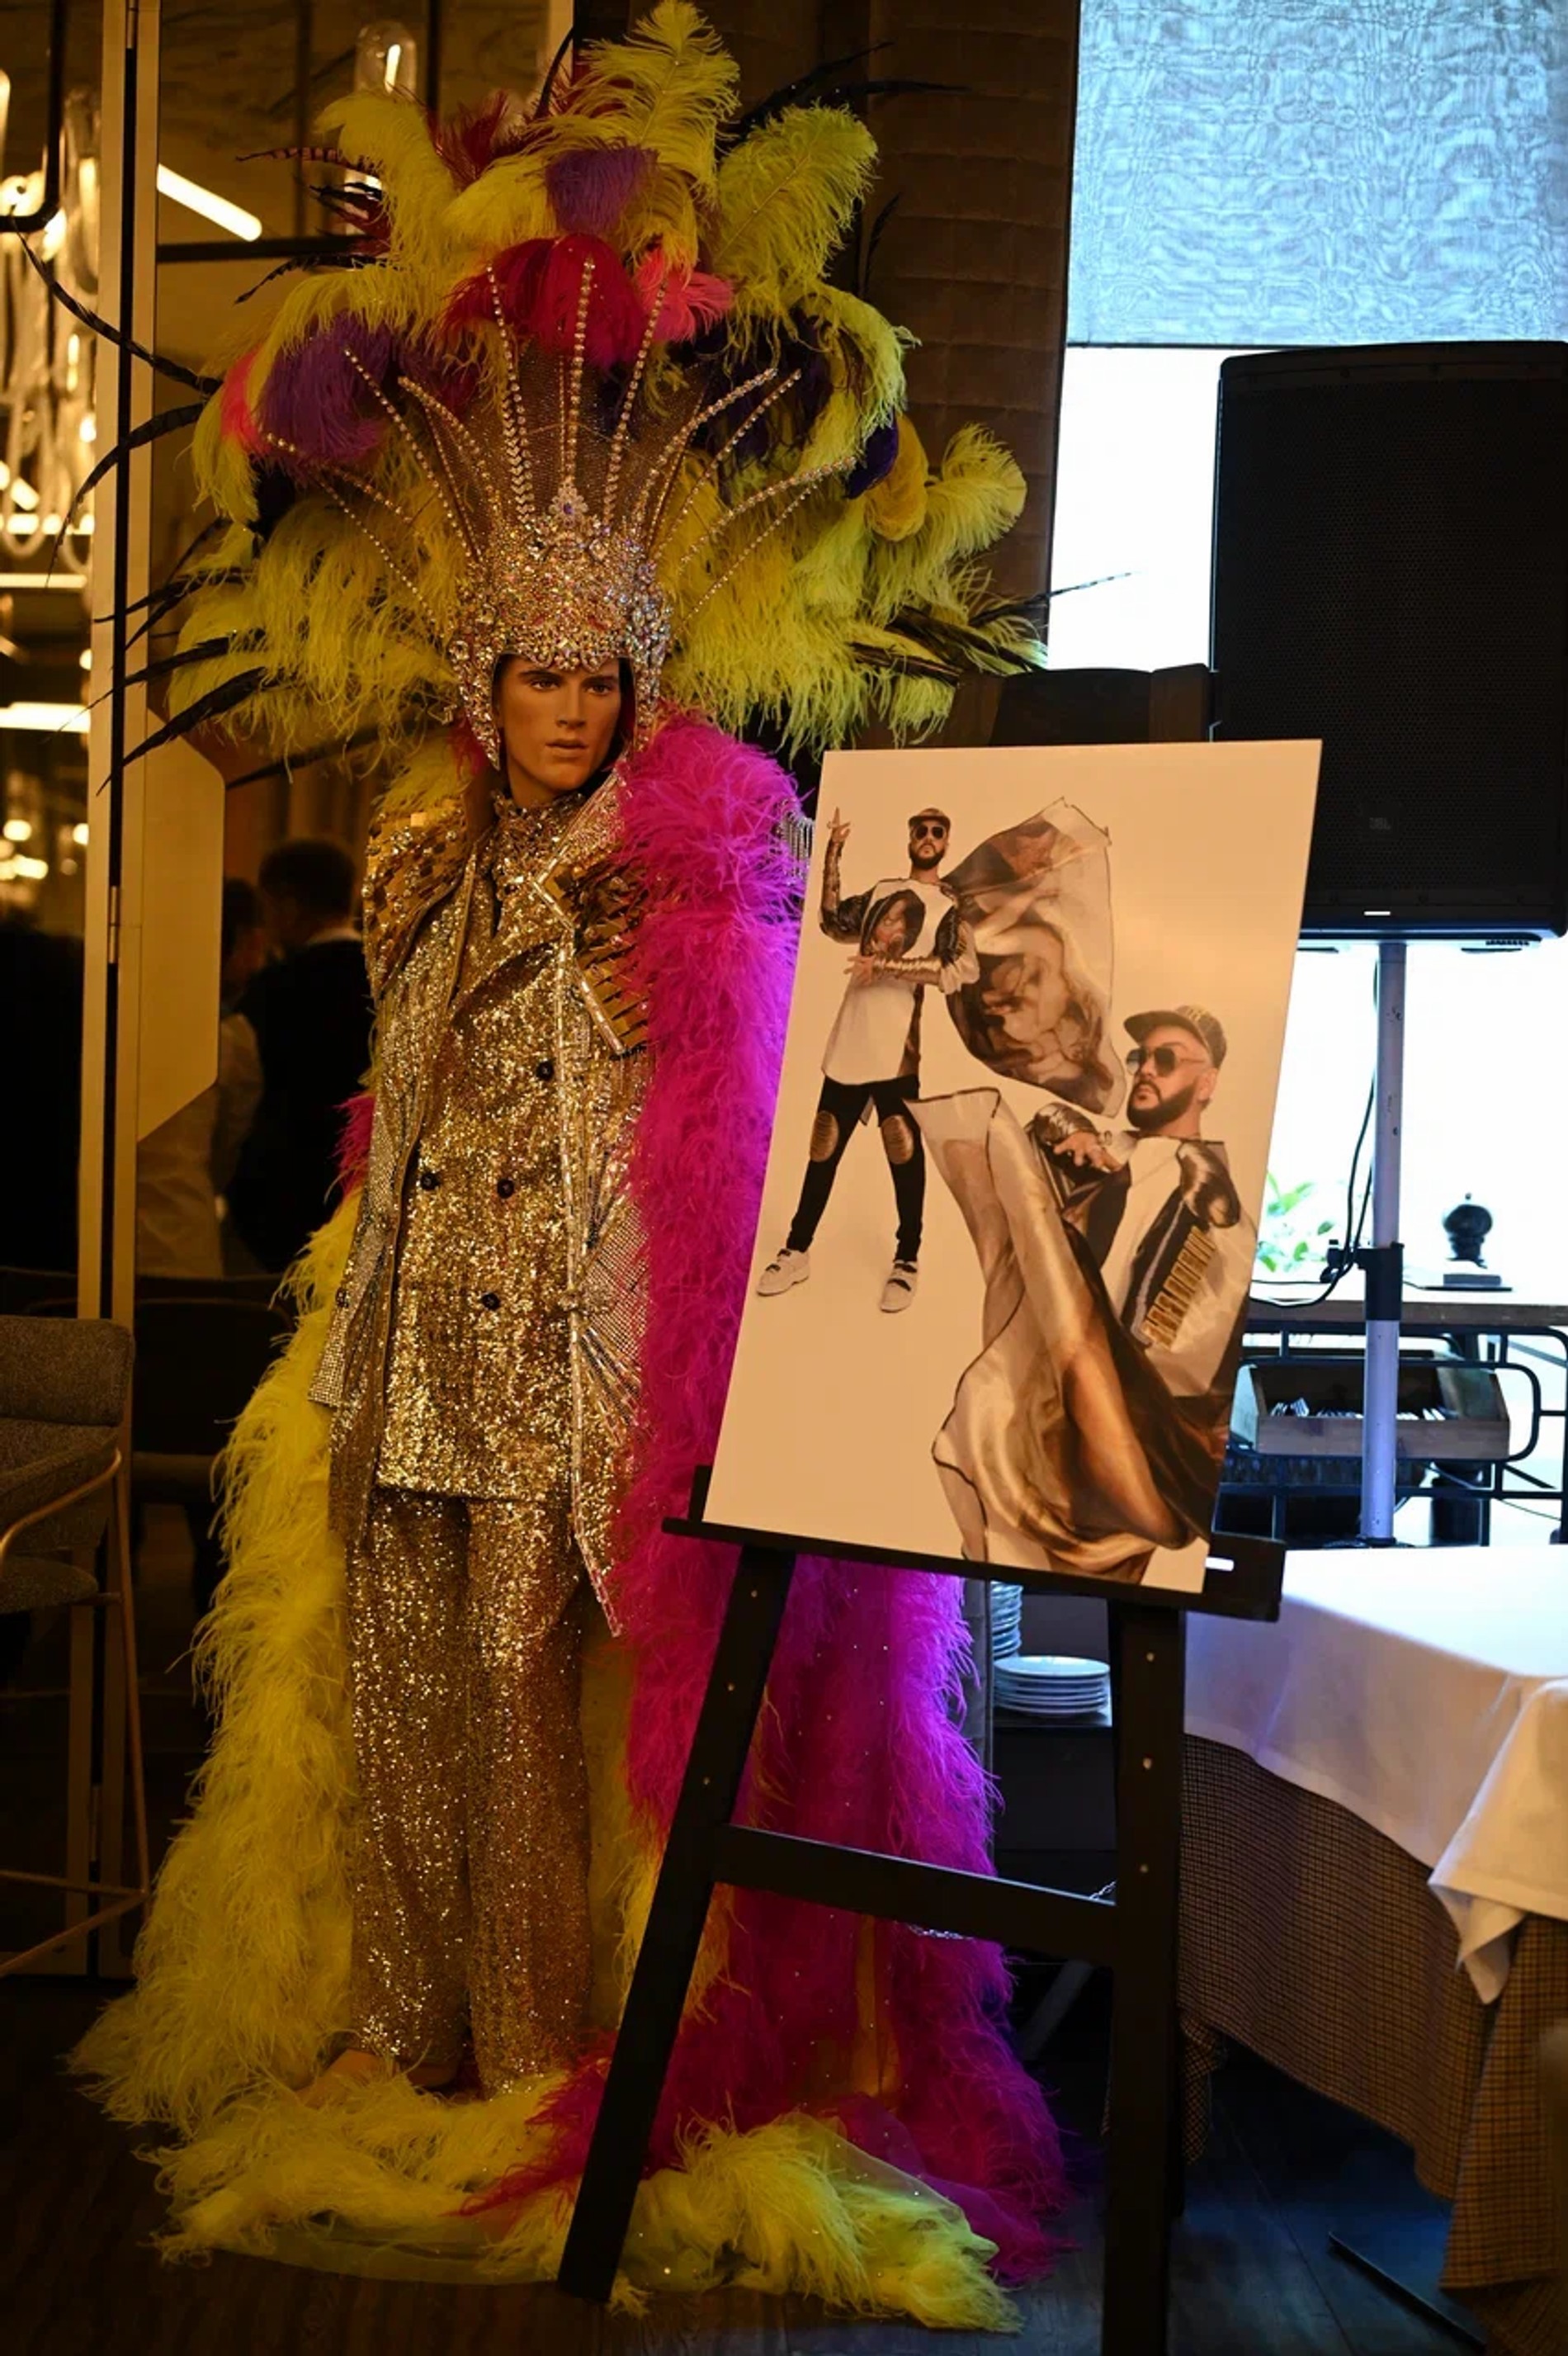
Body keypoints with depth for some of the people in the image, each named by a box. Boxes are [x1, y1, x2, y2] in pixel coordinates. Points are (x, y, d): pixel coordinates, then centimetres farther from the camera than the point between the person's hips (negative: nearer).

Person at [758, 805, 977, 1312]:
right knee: (824, 1147, 8)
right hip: (849, 1039, 5)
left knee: (904, 1147, -7)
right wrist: (833, 854, -1)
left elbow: (965, 968, -13)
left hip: (898, 1044, -5)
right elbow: (834, 922, 7)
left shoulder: (952, 906, 3)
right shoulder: (881, 890, 19)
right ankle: (797, 1252, 17)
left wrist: (887, 966, -18)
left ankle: (907, 1262, 4)